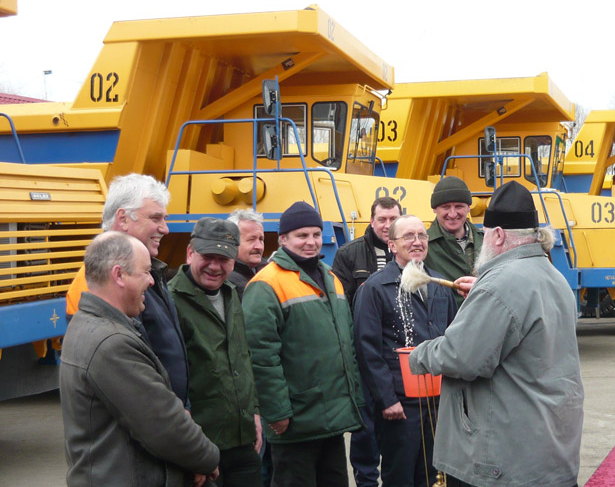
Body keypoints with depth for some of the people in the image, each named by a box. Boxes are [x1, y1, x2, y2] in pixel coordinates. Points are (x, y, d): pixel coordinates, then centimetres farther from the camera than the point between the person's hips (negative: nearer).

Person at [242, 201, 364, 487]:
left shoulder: (330, 279, 14)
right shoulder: (267, 285, -12)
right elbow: (261, 353, -18)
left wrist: (355, 396, 17)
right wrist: (276, 412, -19)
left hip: (335, 418, 8)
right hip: (296, 422, -8)